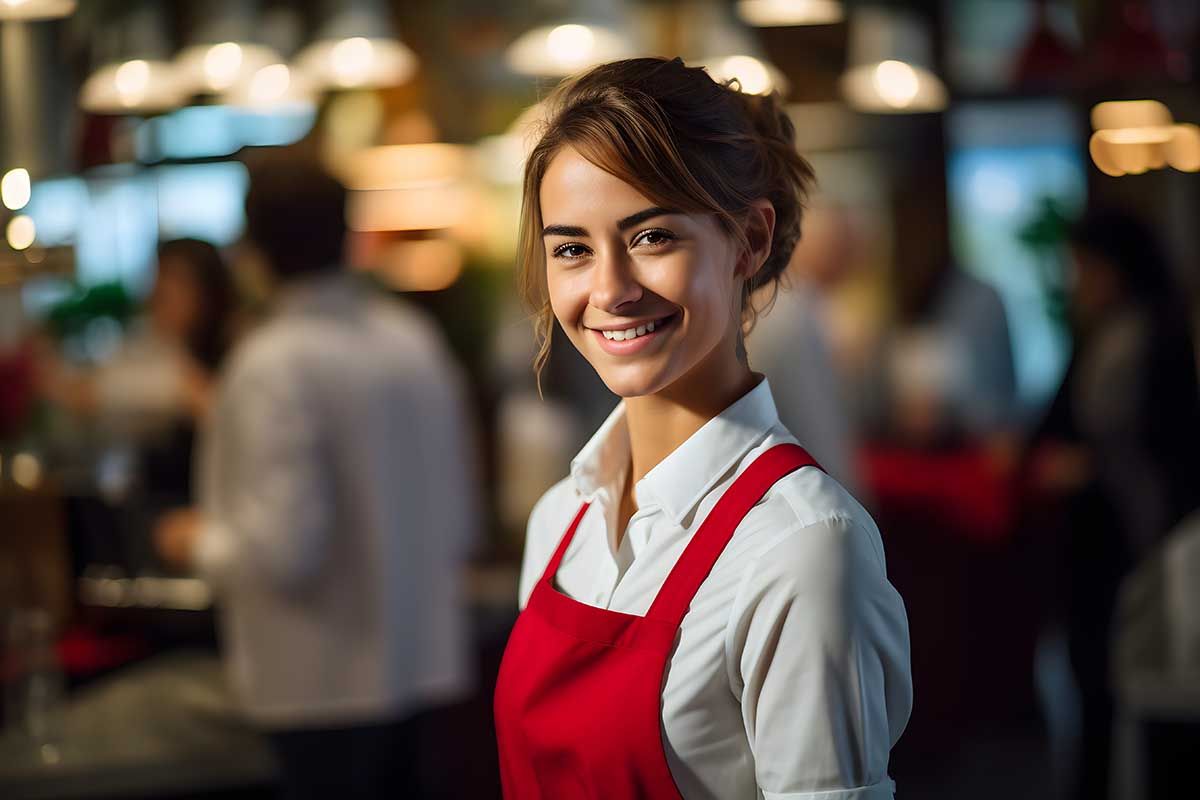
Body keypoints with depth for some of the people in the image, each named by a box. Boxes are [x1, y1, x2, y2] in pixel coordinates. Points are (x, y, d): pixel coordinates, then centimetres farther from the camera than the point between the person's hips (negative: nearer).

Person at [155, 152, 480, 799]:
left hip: (324, 682, -6)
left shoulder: (275, 365, -17)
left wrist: (201, 543, -2)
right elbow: (460, 517, 10)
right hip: (419, 663, 7)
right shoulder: (416, 338, 3)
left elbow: (284, 550, -20)